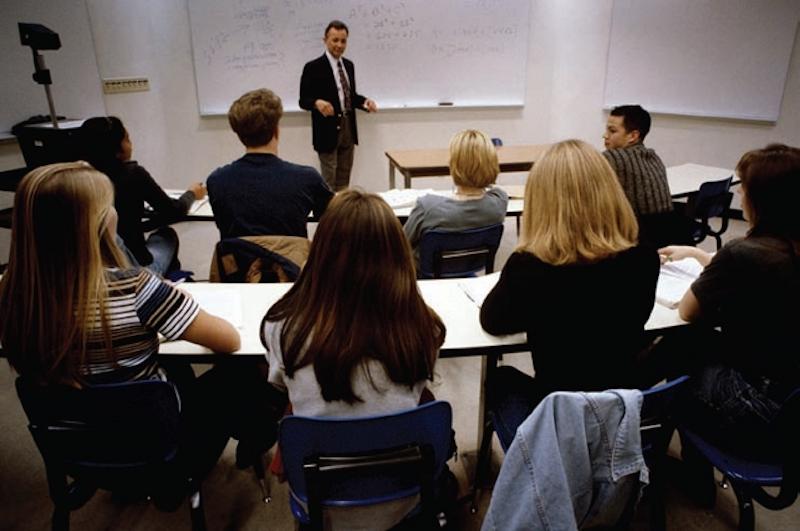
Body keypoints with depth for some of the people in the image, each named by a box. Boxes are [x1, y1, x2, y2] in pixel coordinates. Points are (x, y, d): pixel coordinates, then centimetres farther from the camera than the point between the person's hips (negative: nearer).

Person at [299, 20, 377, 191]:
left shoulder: (349, 65, 11)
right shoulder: (313, 67, -10)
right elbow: (303, 100, -10)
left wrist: (364, 101, -2)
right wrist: (317, 102, -32)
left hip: (348, 129, 6)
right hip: (328, 132, -6)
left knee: (344, 182, 13)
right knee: (329, 183, 0)